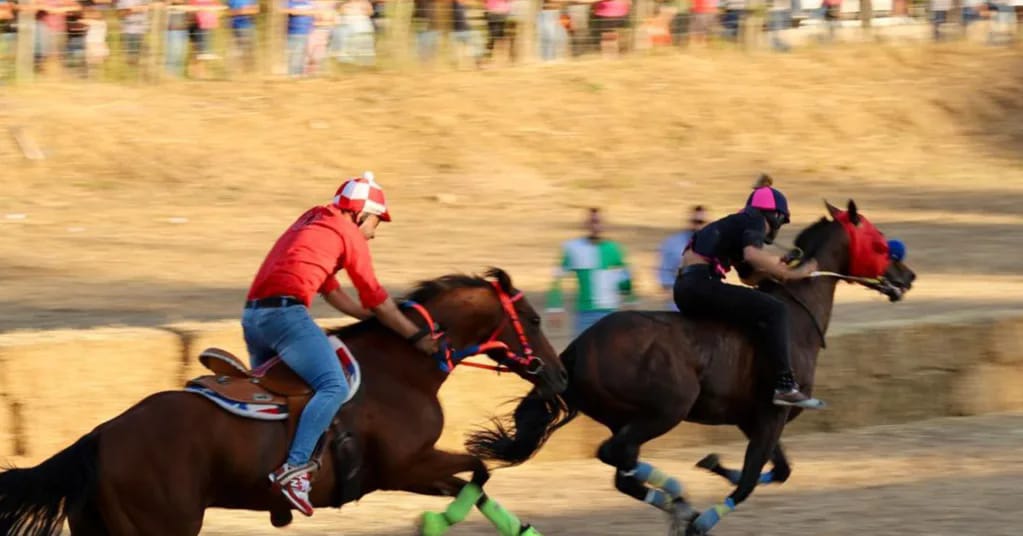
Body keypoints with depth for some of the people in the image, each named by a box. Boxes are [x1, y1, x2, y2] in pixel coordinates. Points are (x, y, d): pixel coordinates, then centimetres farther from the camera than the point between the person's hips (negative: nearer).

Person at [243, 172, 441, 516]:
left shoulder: (312, 222, 29)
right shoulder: (349, 233, 5)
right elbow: (375, 299, 8)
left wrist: (373, 317, 33)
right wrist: (416, 337, 15)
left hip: (253, 314, 9)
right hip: (285, 312, -9)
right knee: (334, 387, -21)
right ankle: (293, 468, -36)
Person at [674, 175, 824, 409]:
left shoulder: (737, 223, 27)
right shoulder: (755, 222, -1)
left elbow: (749, 275, 31)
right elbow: (752, 254, -23)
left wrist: (779, 267, 18)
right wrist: (790, 274, -14)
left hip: (686, 288, 10)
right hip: (702, 285, -10)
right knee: (773, 310, -15)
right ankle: (785, 385, -22)